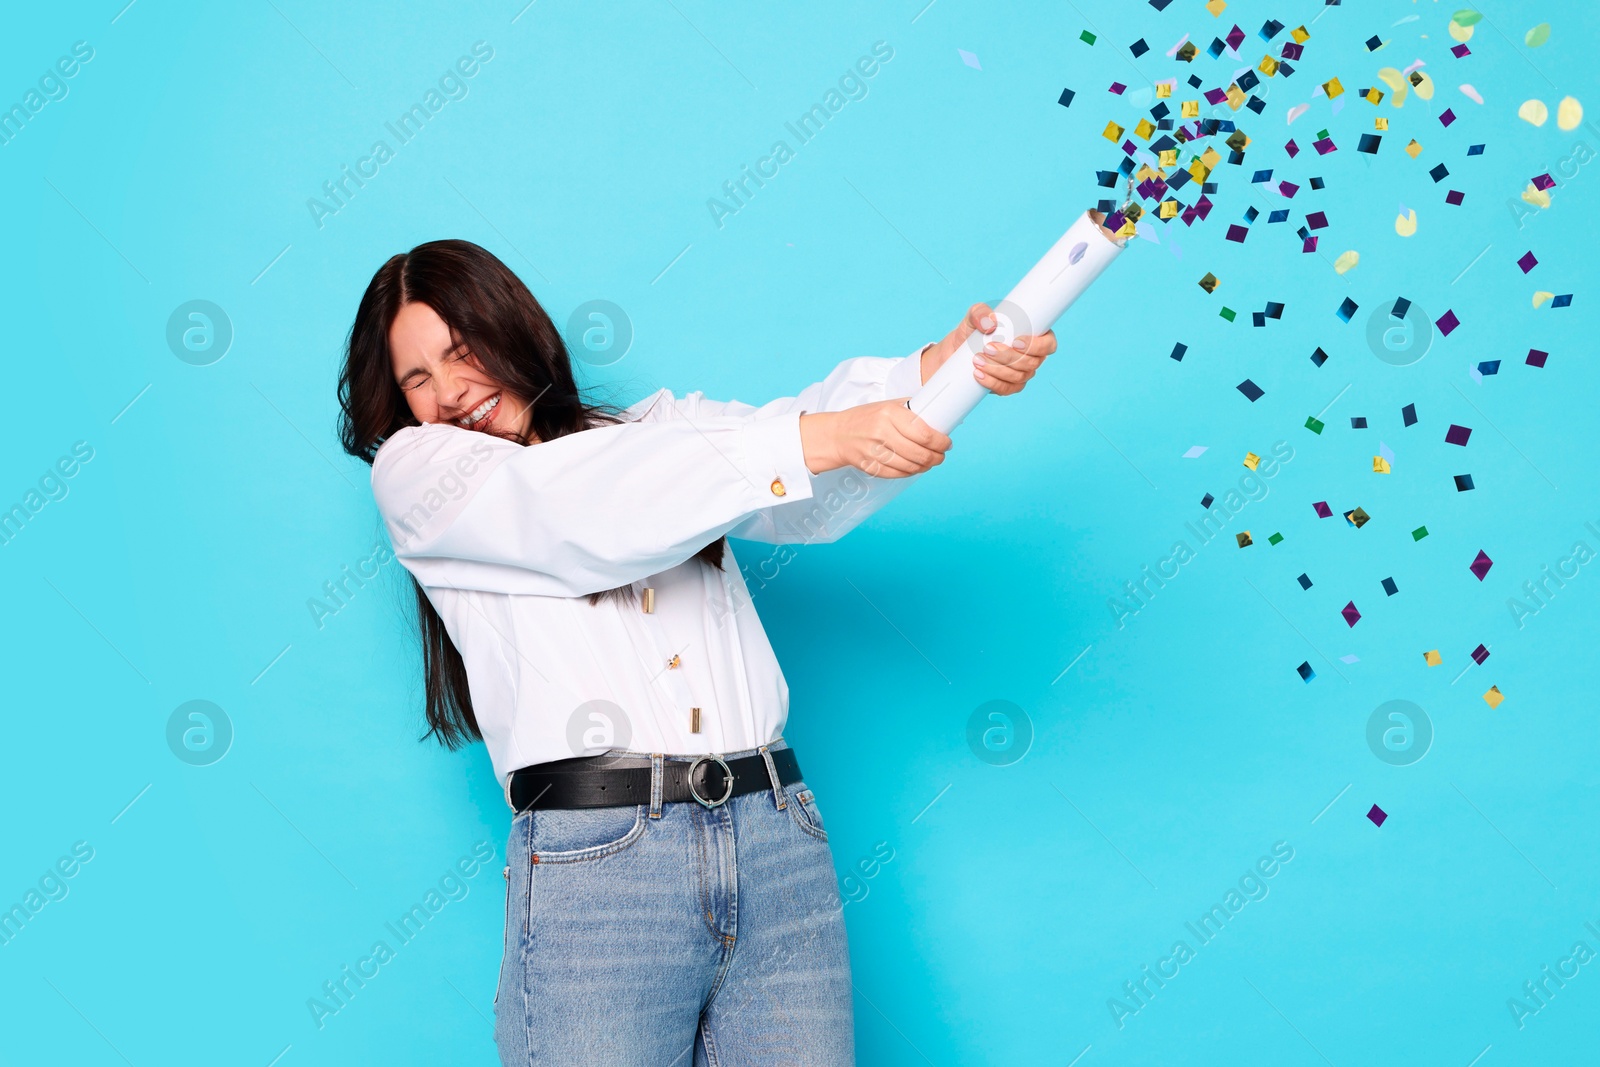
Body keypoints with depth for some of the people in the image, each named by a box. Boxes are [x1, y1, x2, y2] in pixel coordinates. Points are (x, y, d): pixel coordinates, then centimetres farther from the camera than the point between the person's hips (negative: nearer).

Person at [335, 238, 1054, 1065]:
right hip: (592, 865, -3)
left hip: (777, 841, 3)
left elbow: (812, 502, 0)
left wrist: (937, 370, -19)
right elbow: (584, 514, -8)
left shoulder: (664, 425, 19)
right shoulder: (412, 470, 10)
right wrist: (816, 439, -17)